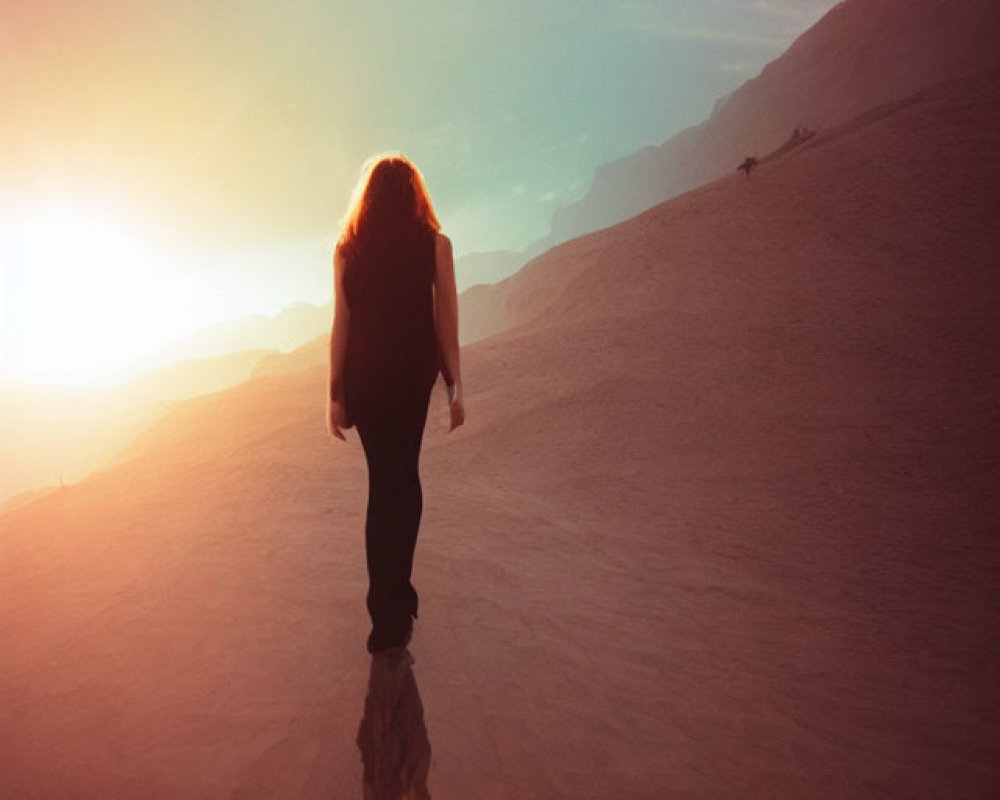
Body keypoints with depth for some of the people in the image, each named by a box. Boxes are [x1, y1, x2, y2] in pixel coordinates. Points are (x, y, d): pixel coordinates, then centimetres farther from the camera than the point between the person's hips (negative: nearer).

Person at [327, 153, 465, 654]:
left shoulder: (348, 249, -1)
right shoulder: (434, 243, -4)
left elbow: (341, 325, -2)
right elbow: (446, 321, -4)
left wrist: (336, 393, 4)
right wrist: (454, 385, 4)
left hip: (364, 376, 1)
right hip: (414, 372, 0)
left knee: (387, 480, 10)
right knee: (399, 479, 13)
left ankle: (391, 601, 11)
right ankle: (392, 609, 13)